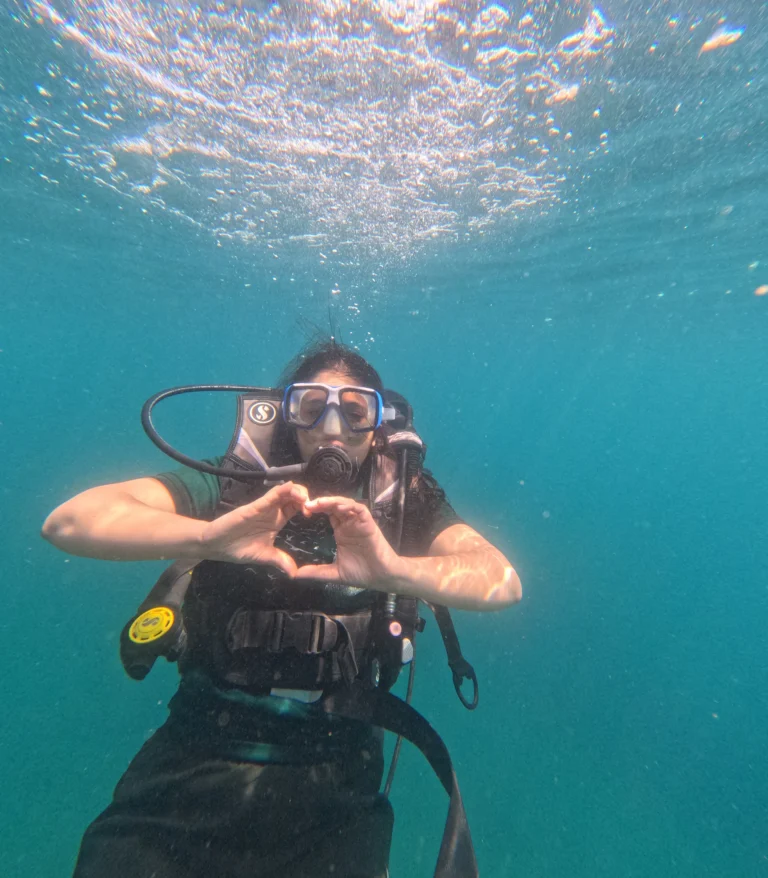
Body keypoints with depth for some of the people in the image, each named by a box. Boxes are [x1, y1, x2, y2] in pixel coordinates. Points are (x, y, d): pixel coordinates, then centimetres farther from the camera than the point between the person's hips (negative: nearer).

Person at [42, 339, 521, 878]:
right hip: (193, 767, 0)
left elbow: (503, 581, -17)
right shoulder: (234, 486, -7)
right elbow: (69, 521, -15)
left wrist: (395, 570, -35)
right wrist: (207, 535, -32)